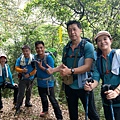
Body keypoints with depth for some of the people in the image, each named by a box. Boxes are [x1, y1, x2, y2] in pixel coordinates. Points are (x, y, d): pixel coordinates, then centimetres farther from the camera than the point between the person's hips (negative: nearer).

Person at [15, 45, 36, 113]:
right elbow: (16, 68, -8)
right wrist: (22, 70, -27)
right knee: (21, 93, -5)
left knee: (29, 92, 19)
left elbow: (36, 69, -11)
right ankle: (18, 107, 3)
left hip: (31, 78, 2)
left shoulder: (33, 59, -11)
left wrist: (29, 74, -21)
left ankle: (27, 103, 39)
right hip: (22, 78, -2)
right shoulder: (20, 59, -8)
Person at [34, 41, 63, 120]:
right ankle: (45, 110, 47)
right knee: (43, 98, 24)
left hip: (48, 83, -6)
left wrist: (41, 67, -22)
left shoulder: (49, 57, -20)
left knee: (53, 100, -2)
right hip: (40, 83, 6)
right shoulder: (36, 57, -3)